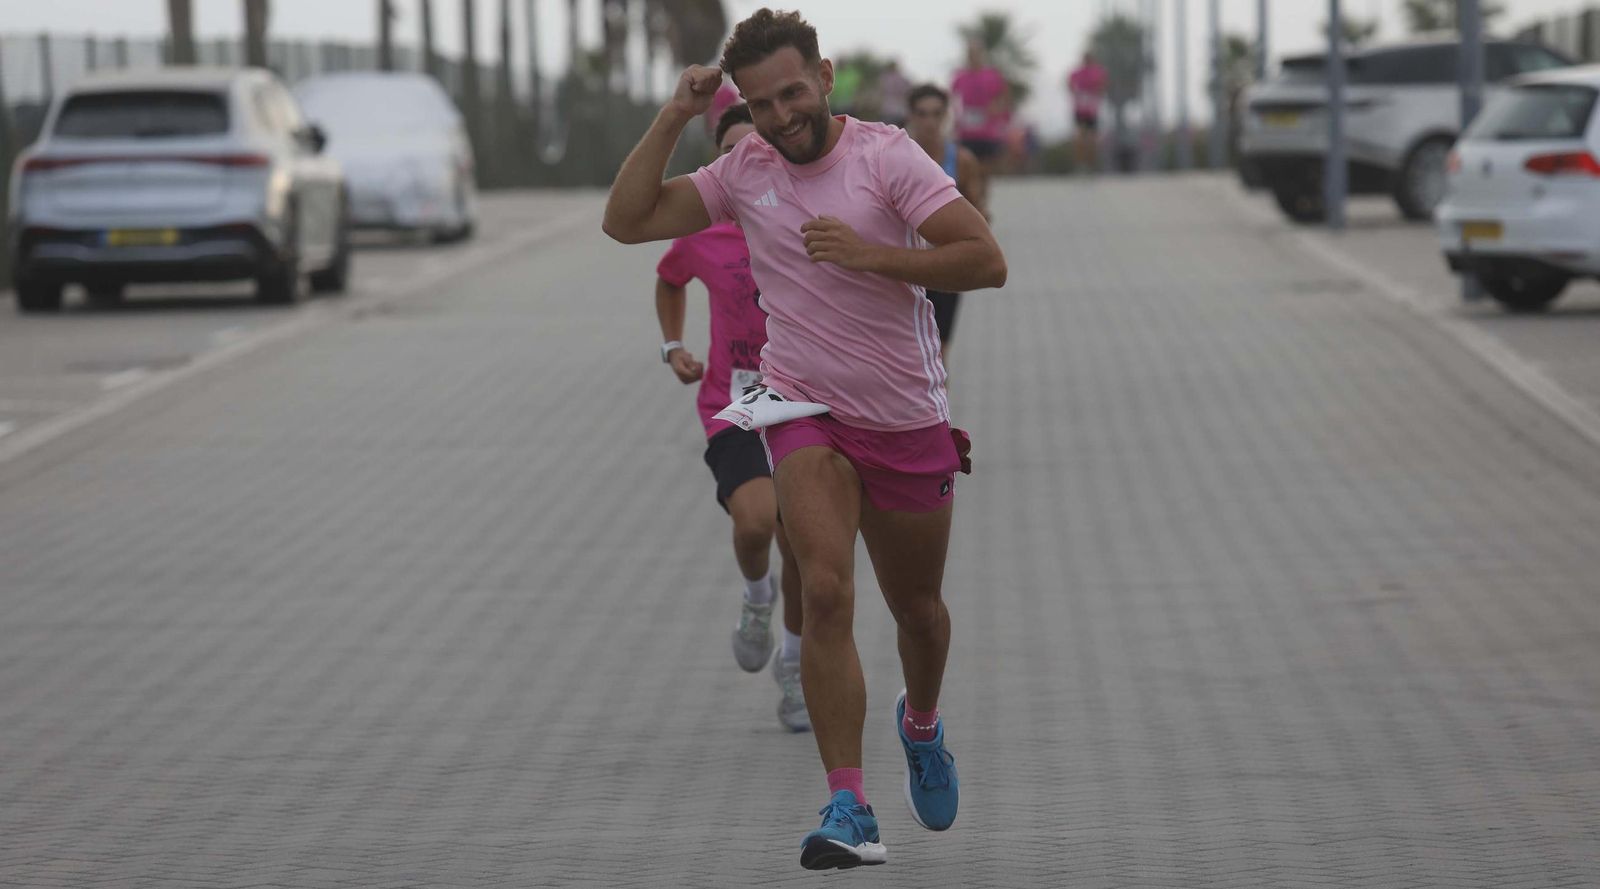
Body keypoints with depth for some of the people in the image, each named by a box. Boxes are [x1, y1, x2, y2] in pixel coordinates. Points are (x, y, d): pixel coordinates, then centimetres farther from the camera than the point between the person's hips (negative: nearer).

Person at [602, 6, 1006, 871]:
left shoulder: (884, 153, -11)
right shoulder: (744, 171, -1)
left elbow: (986, 260, -18)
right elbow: (626, 220, -1)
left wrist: (871, 255, -28)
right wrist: (673, 118, -8)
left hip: (908, 419, 0)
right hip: (806, 411, 0)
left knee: (917, 609, 16)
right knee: (825, 591, -22)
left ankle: (921, 723, 51)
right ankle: (849, 809, -22)